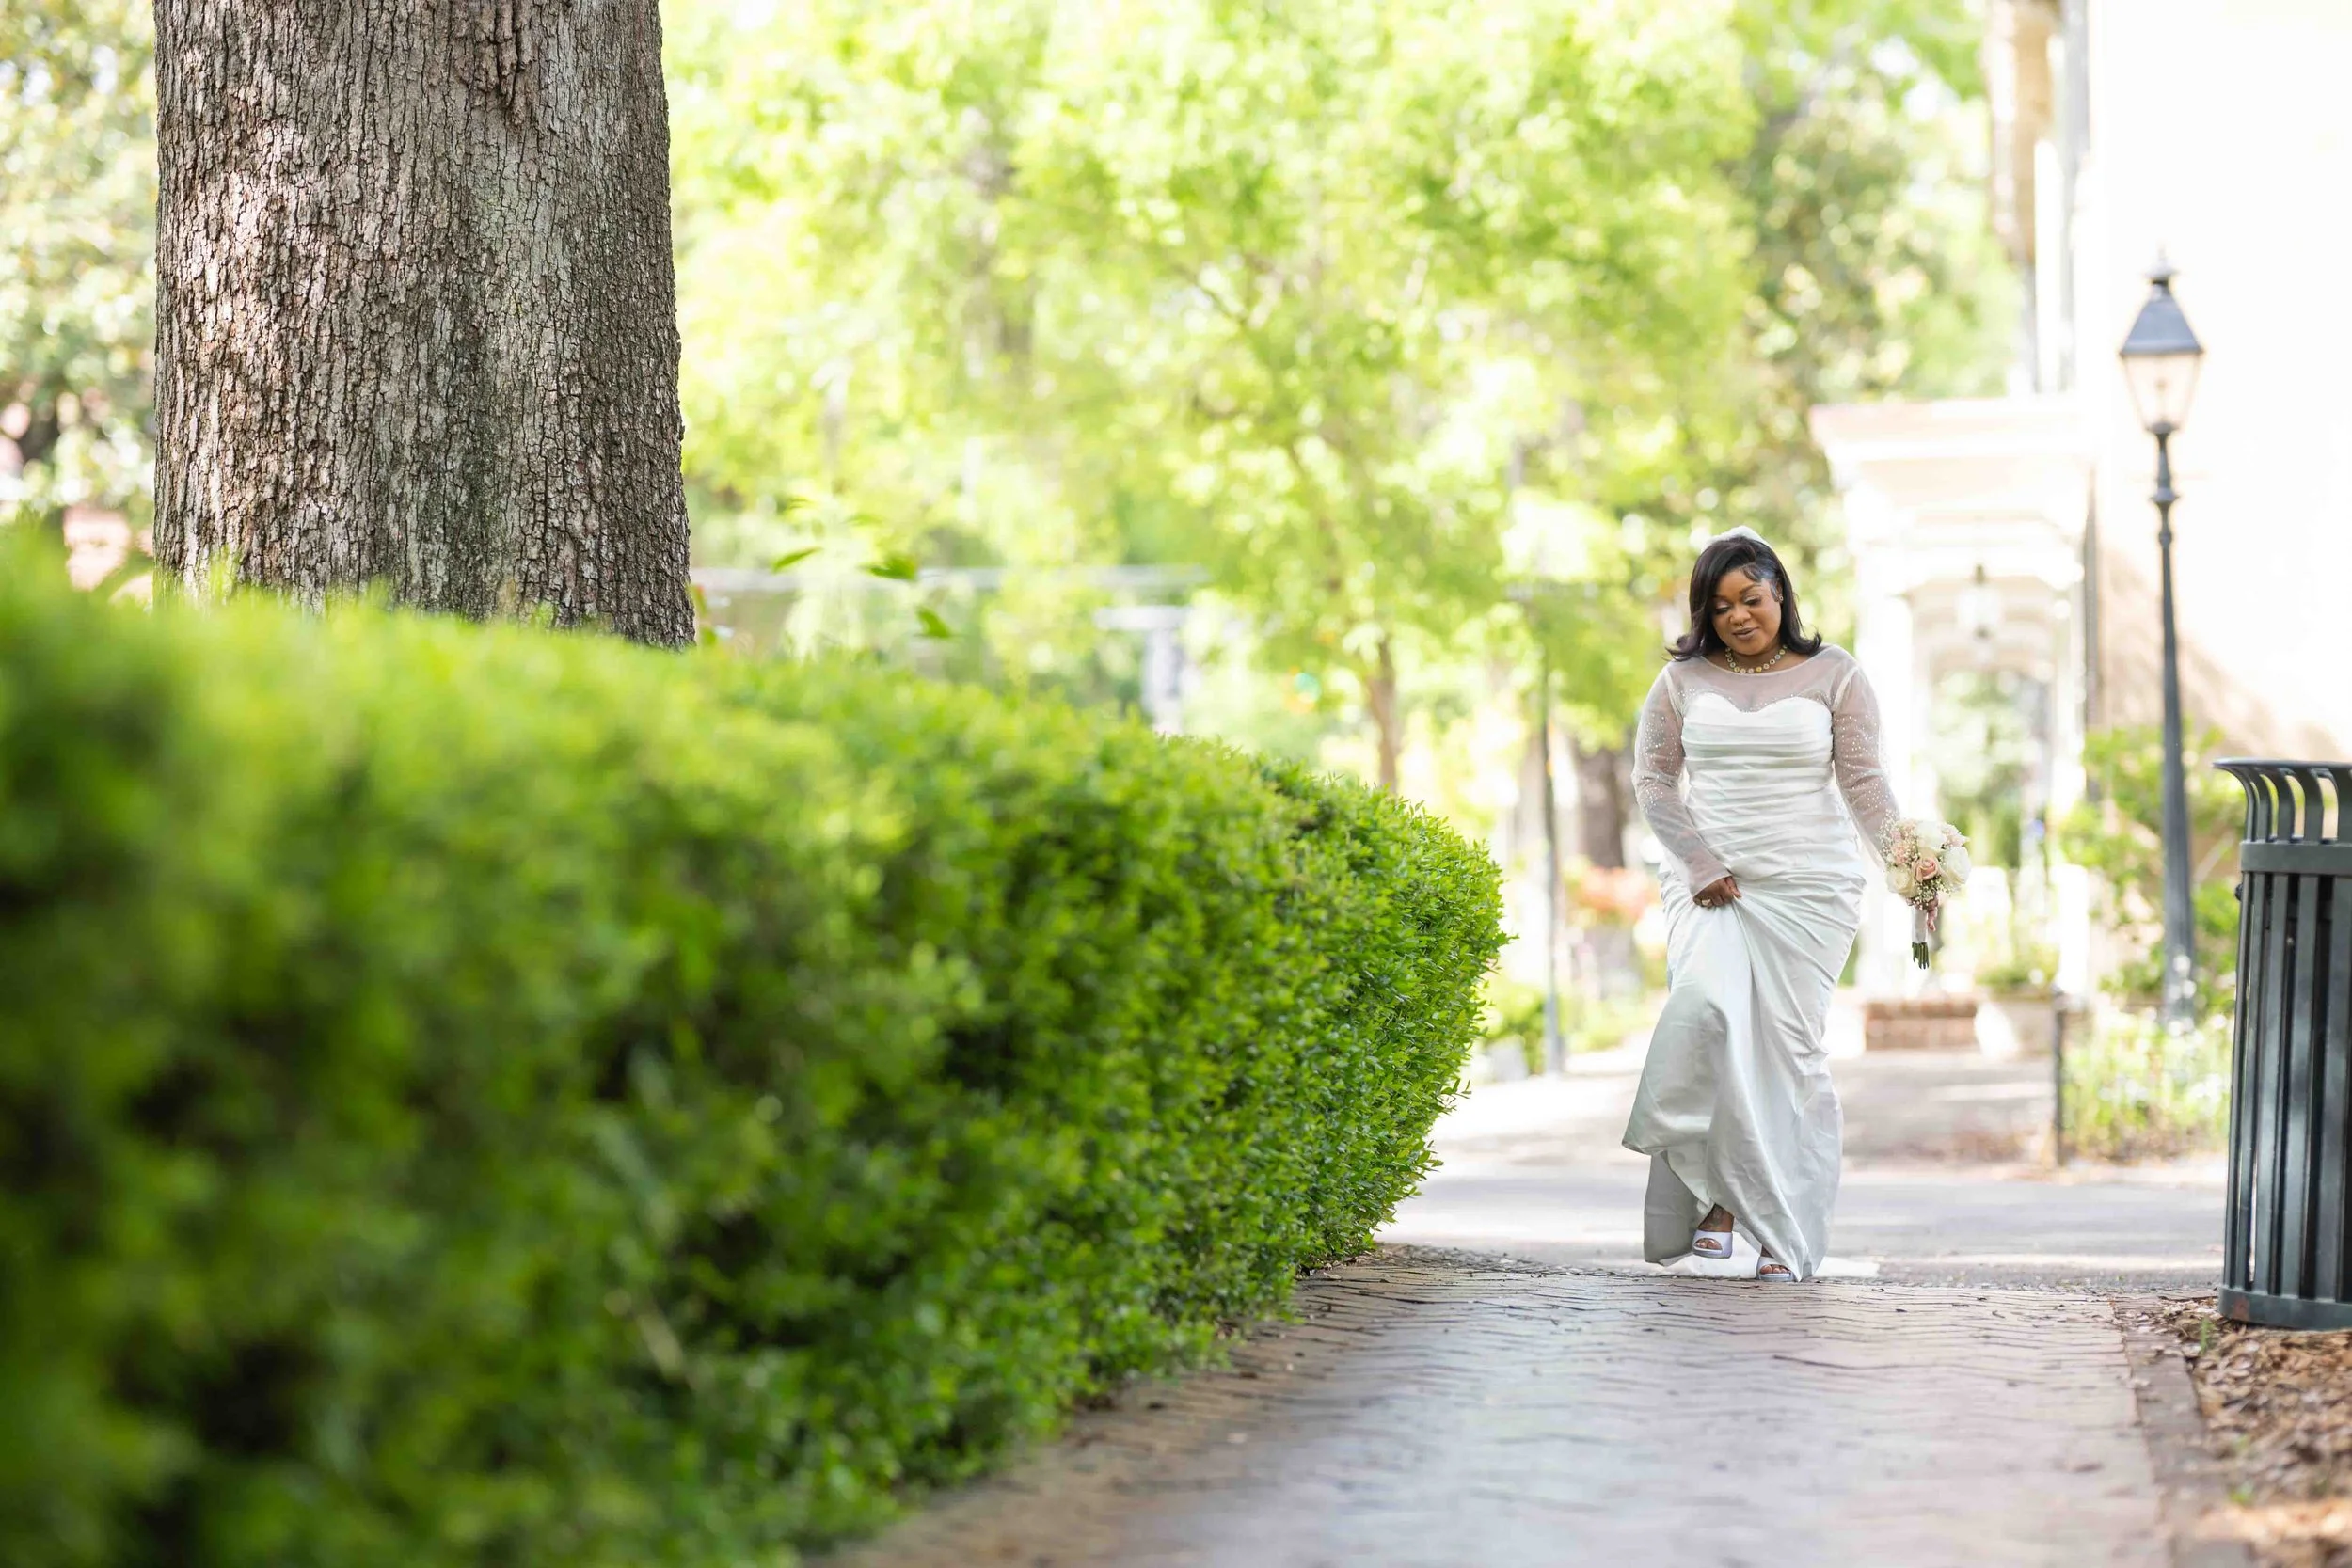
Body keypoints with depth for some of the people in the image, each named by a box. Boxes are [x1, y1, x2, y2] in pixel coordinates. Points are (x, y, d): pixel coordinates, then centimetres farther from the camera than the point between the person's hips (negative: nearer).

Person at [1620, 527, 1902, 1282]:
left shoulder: (1835, 675, 5)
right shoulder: (1683, 679, 9)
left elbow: (1863, 781, 0)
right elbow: (1653, 778, 6)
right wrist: (1700, 865, -7)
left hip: (1808, 887, -1)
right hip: (1709, 880, 1)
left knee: (1787, 1044, -7)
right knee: (1706, 1008, -23)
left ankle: (1780, 1234, -3)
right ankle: (1717, 1200, -16)